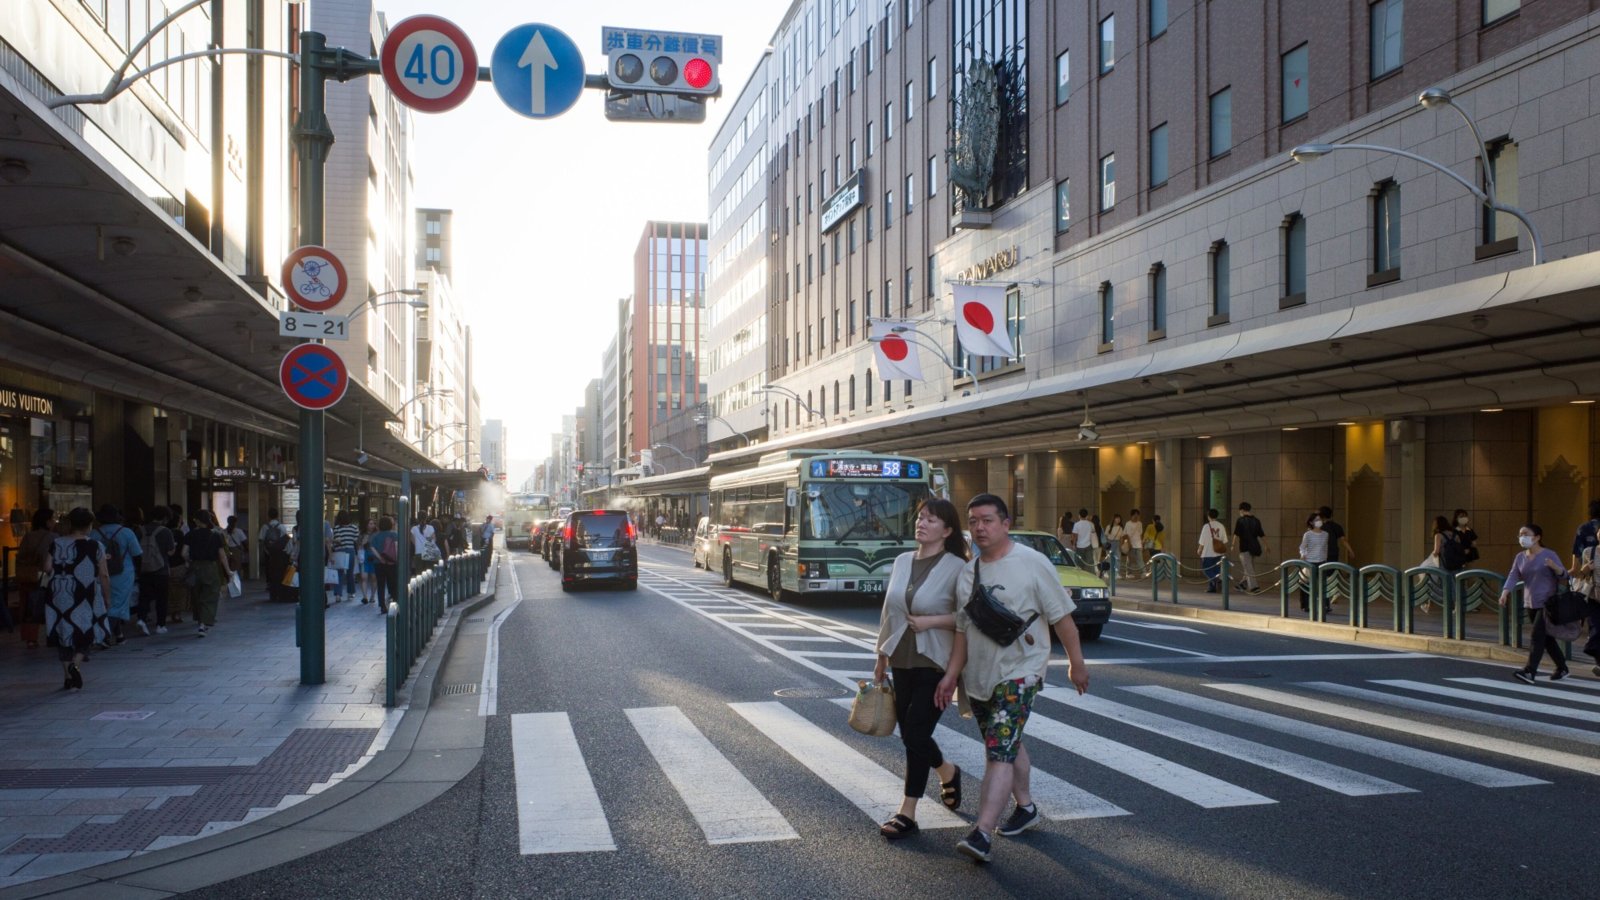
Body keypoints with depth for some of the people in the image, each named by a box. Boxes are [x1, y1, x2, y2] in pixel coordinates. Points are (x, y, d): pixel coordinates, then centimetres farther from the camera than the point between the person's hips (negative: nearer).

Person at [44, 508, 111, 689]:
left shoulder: (57, 544, 1)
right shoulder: (96, 546, -4)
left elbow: (47, 567, -6)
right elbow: (104, 575, -5)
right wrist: (106, 597, 5)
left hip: (61, 598, 2)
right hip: (86, 599, -2)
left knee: (64, 633, 12)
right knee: (85, 633, 9)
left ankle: (69, 677, 14)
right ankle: (75, 663, -18)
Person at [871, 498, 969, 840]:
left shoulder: (956, 568, -10)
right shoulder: (902, 561, 8)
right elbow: (889, 610, 14)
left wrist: (932, 621, -20)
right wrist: (881, 656, 16)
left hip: (936, 664, -6)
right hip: (902, 661, 6)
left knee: (916, 734, -7)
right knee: (909, 733, 12)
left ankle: (908, 812, 4)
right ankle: (947, 771, 41)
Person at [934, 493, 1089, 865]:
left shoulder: (1032, 563, -11)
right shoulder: (968, 572, 7)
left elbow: (1062, 617, -5)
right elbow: (963, 628, 12)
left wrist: (1077, 664, -1)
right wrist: (952, 674, 8)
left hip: (1018, 673, -6)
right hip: (978, 676, 7)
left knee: (1000, 751, -15)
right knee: (1006, 744, 18)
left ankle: (982, 834, -20)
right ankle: (1026, 808, 37)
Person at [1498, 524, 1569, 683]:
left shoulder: (1549, 555, -6)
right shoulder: (1520, 557, 9)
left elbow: (1563, 575, -8)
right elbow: (1513, 576, 0)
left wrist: (1554, 567, -32)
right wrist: (1505, 592, -17)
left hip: (1548, 603, -6)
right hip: (1530, 603, 6)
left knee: (1537, 636, -14)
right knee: (1547, 638, 13)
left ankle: (1530, 671, -18)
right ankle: (1562, 668, 26)